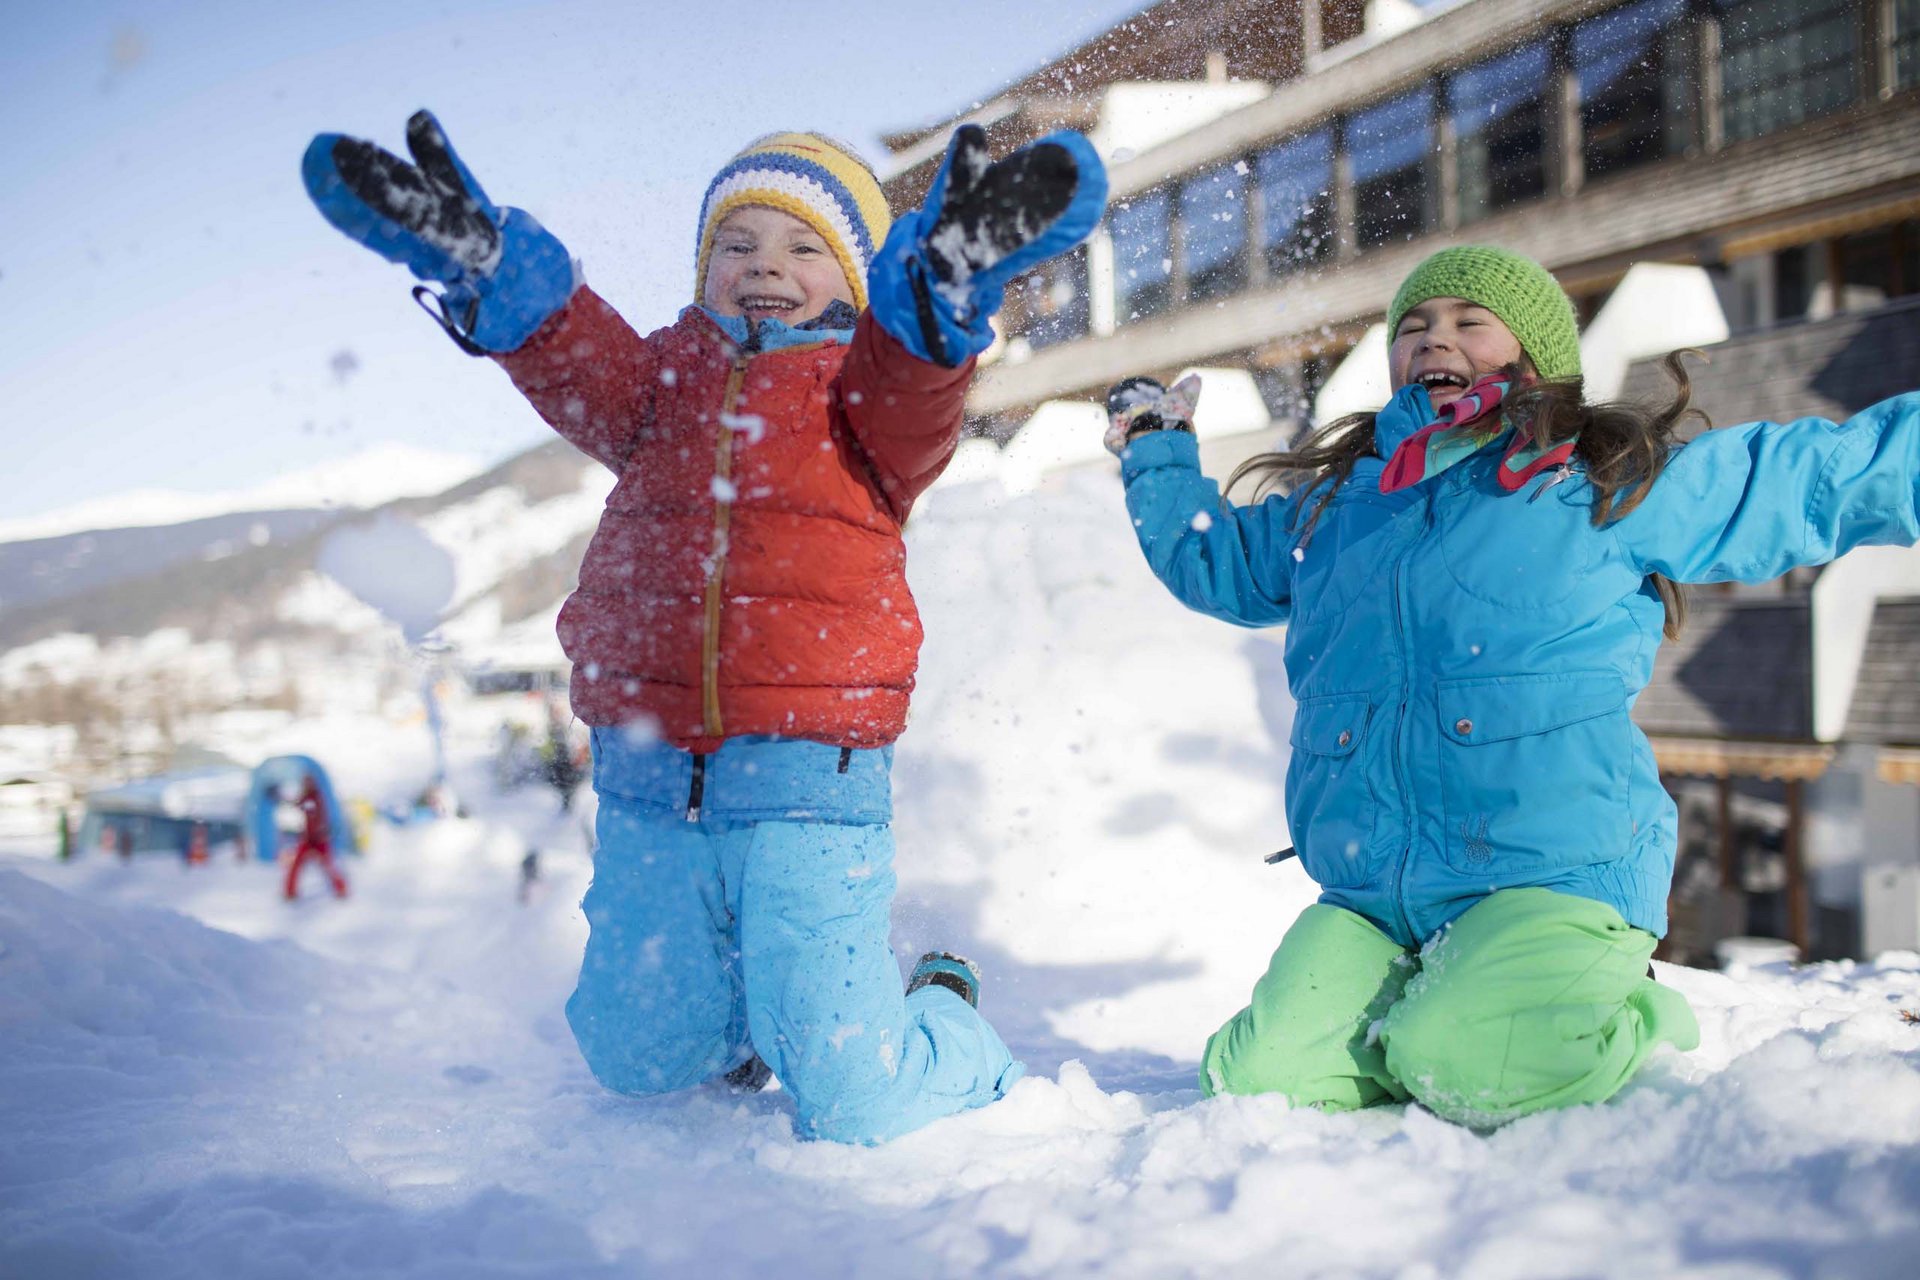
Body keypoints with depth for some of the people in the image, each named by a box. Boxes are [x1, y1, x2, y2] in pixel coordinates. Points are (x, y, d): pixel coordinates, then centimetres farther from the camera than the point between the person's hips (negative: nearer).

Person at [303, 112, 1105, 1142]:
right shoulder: (667, 374, 12)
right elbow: (581, 361, -9)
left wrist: (936, 288, -42)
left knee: (850, 1112, -1)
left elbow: (909, 403, -20)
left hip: (809, 781, -4)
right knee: (636, 1059, 20)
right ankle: (746, 1011, 53)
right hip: (648, 779, 4)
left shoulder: (879, 382, 4)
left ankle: (947, 1023, 33)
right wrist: (489, 272, -30)